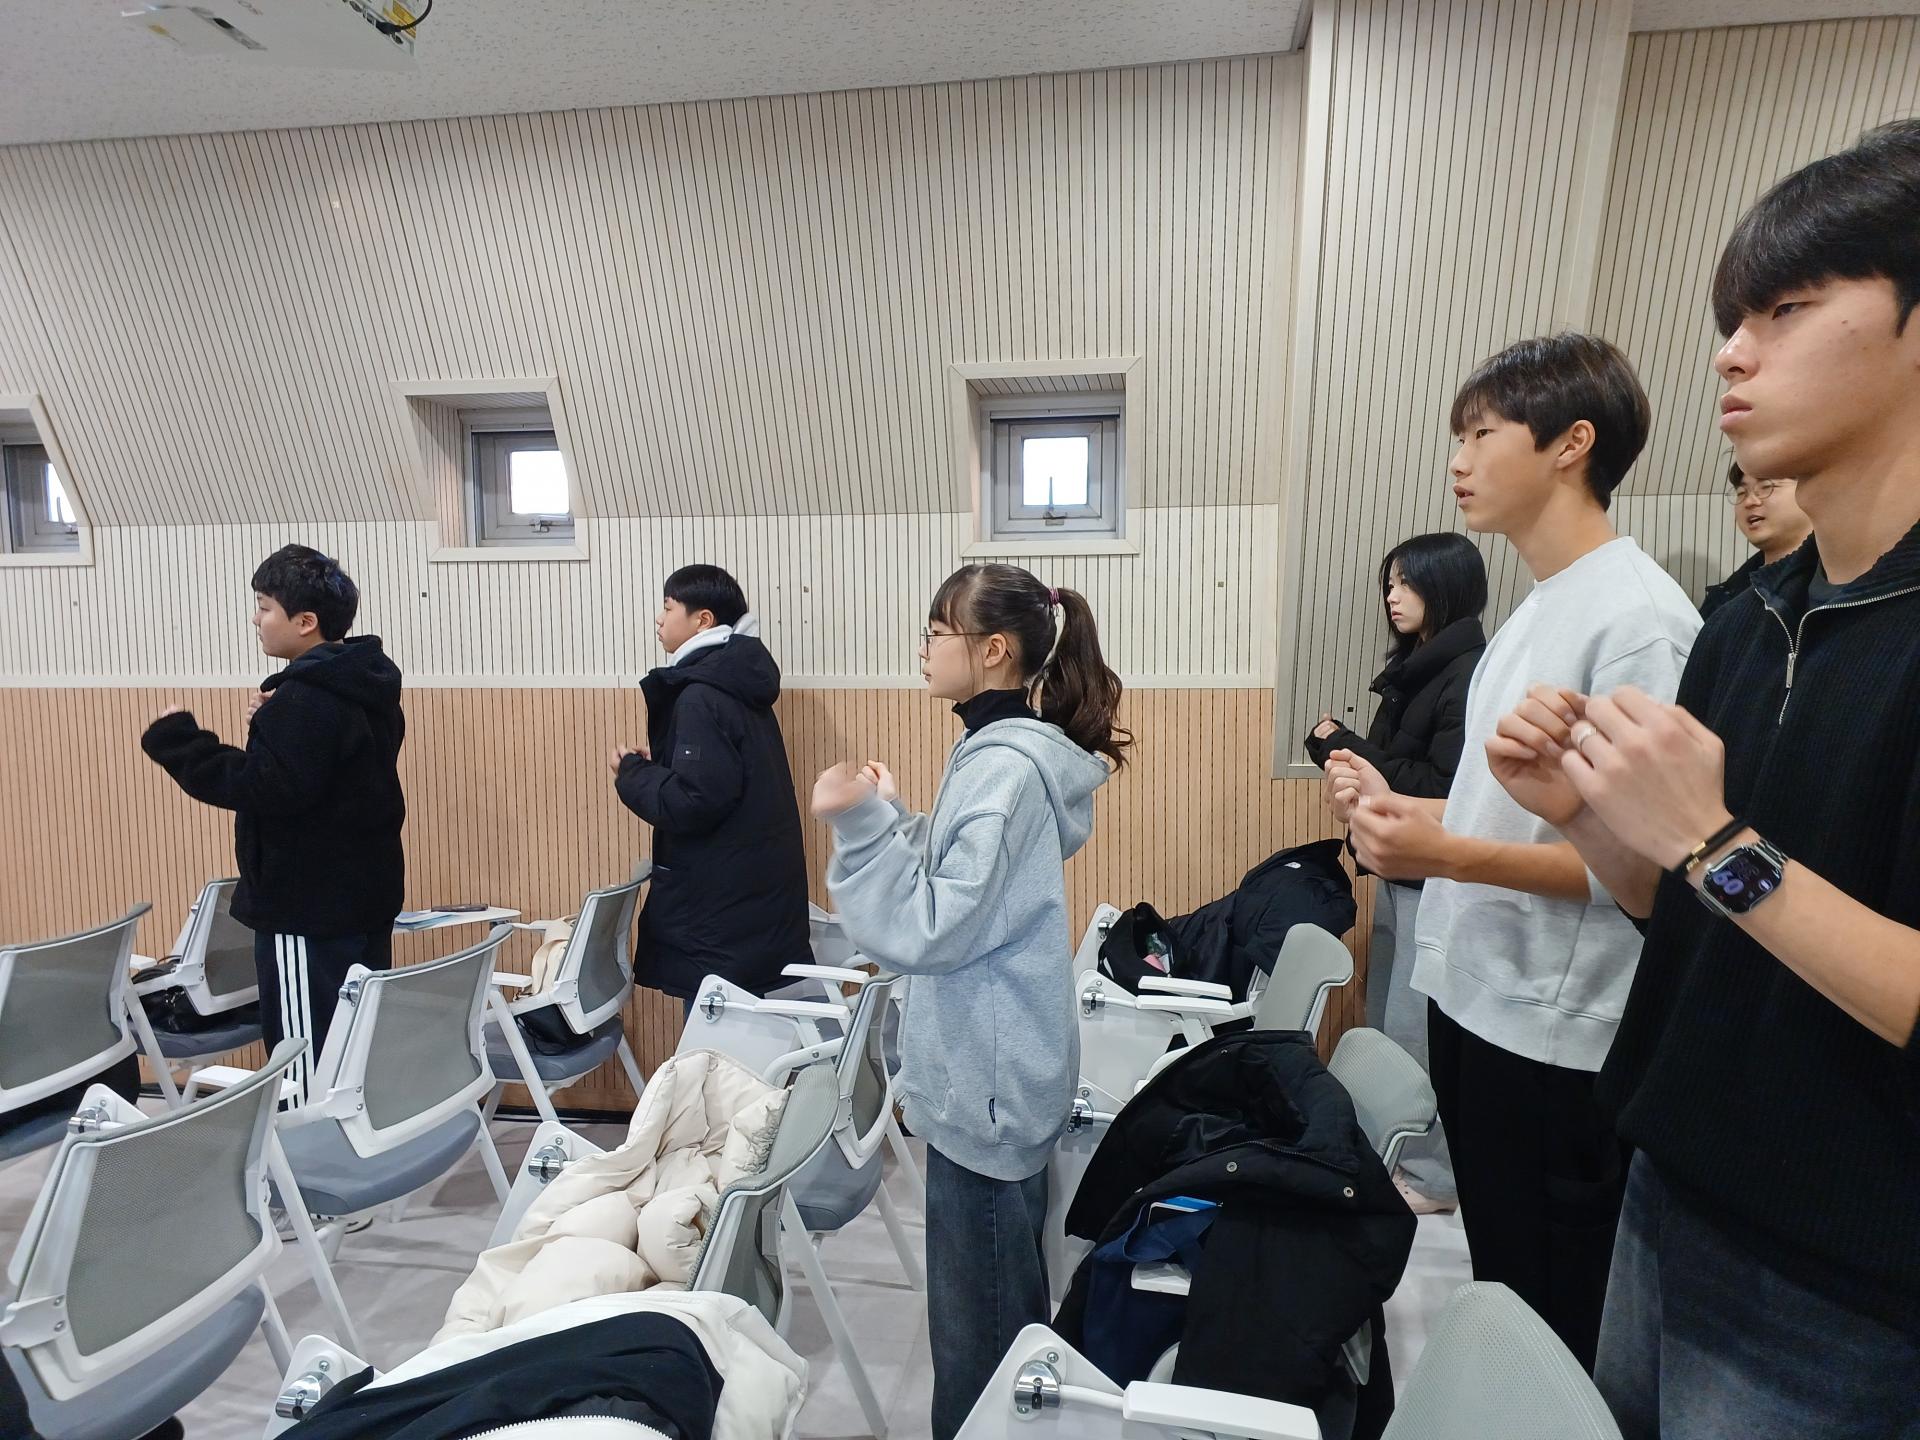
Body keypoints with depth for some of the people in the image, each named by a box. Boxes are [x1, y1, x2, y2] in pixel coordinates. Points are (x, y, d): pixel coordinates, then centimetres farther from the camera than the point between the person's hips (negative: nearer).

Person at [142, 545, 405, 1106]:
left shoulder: (306, 698, -20)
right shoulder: (364, 686, 9)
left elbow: (266, 788, -25)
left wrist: (177, 741, -19)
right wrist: (275, 724, 7)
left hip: (307, 907, -10)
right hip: (361, 894, 10)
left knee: (310, 1060, 0)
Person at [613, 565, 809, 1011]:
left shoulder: (702, 696, -17)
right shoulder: (737, 684, 12)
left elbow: (693, 803, -24)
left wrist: (633, 773, -8)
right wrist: (657, 763, 7)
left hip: (722, 913, -10)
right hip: (753, 901, 10)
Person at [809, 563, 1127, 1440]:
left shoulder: (1006, 766, -22)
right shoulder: (1005, 750, 9)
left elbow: (931, 930, -23)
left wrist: (861, 824, -25)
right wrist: (891, 818, 6)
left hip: (985, 1084, -10)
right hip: (993, 1073, 10)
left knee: (975, 1331, 8)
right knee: (1008, 1310, 25)